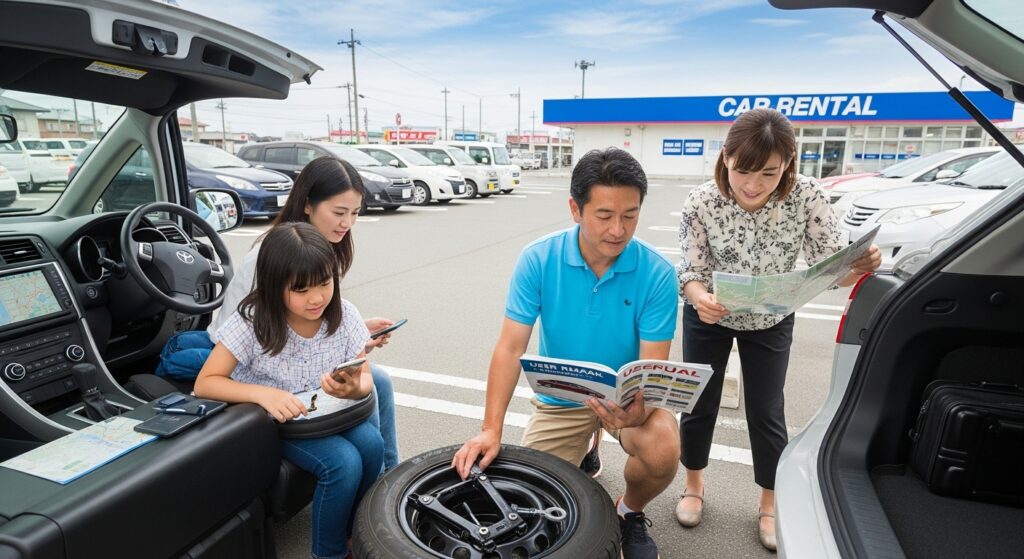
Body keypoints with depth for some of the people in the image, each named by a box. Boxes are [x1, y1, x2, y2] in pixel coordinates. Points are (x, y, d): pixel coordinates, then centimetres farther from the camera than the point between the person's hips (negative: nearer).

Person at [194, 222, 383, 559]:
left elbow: (365, 380, -7)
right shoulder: (252, 321, -21)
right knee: (344, 462, -26)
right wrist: (264, 394, -36)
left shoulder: (344, 314, -13)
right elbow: (205, 383, -18)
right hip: (272, 421, -3)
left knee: (371, 444, -23)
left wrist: (354, 389, -32)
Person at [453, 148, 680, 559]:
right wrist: (491, 429, -26)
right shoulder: (537, 259, -17)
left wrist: (637, 409, -40)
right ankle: (584, 451, 28)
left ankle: (630, 513, 9)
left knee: (662, 453, -28)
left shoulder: (657, 273, -18)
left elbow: (654, 365, -17)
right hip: (560, 397, 1)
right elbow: (510, 347, -18)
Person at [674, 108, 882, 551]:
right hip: (709, 318, 0)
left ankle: (770, 504, 31)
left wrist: (858, 267, -45)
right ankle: (694, 487, 34)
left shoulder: (807, 197, -25)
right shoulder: (702, 202, -27)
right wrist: (699, 297, -46)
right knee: (699, 404, 9)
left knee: (766, 412, 8)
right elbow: (690, 270, -23)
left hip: (770, 322, 1)